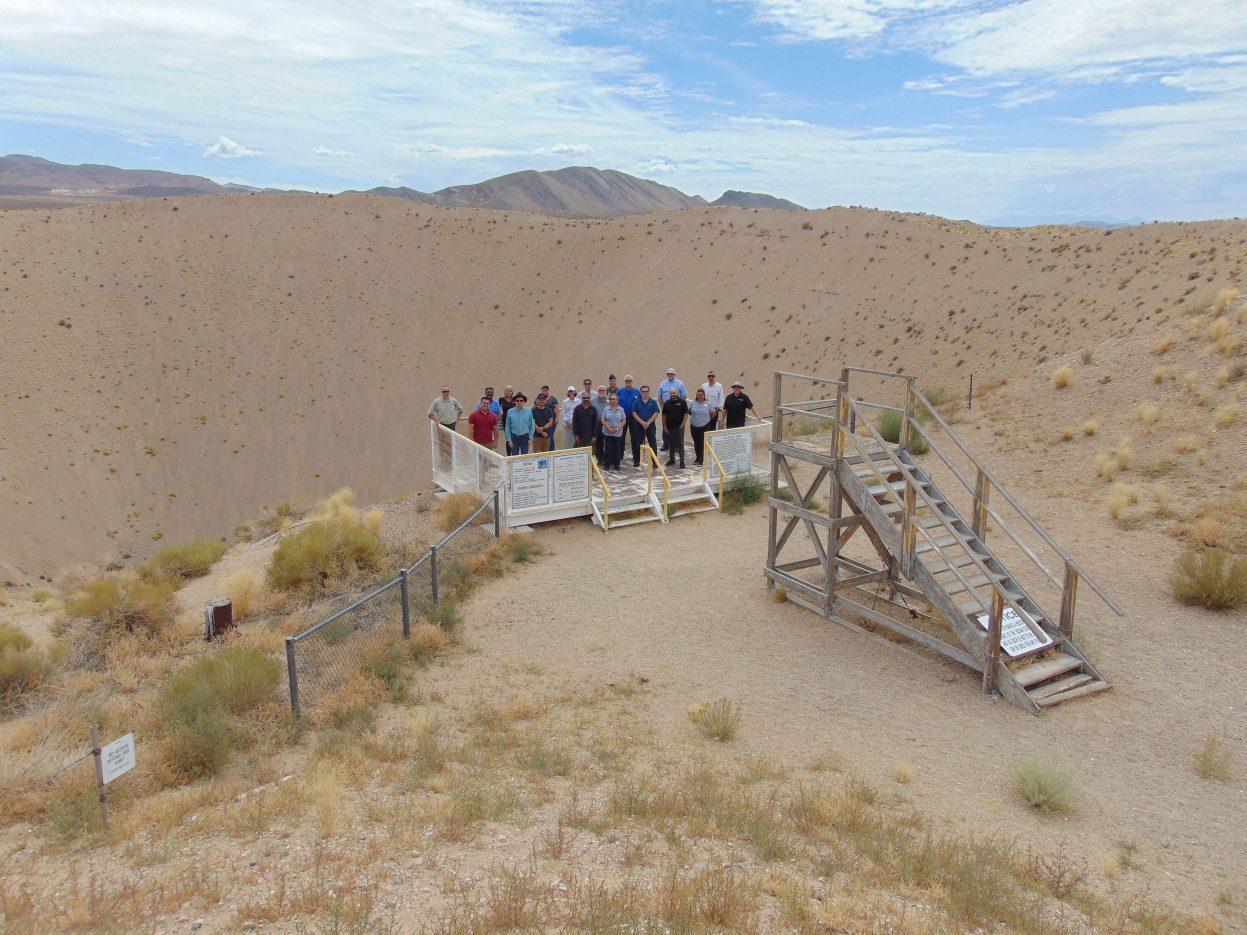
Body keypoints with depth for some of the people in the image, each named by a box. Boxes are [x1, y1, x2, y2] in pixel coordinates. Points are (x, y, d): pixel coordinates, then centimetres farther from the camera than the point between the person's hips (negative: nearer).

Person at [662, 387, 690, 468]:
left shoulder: (682, 402, -4)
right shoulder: (667, 403, 6)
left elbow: (686, 414, -5)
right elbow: (664, 415, 10)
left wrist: (683, 424, -11)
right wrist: (664, 426, 4)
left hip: (679, 427, -4)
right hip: (670, 427, 4)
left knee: (680, 444, -2)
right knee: (671, 444, 11)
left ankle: (682, 461, 1)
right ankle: (671, 459, 22)